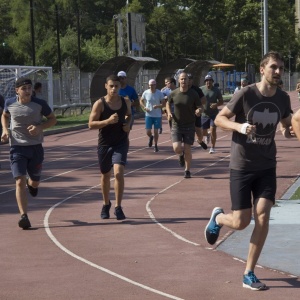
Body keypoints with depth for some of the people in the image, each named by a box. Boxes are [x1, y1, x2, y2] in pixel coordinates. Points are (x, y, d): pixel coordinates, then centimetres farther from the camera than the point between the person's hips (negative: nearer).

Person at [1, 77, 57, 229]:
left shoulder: (40, 104, -8)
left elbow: (53, 119, 3)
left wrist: (40, 127, -15)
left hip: (35, 147, 0)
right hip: (17, 147, 0)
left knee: (35, 182, 14)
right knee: (20, 182, -13)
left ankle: (31, 183, 53)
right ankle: (24, 216, -12)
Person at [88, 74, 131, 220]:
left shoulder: (125, 102, 1)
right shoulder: (100, 104, -10)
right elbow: (91, 124, -14)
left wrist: (128, 124, 1)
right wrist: (108, 121, -27)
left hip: (121, 143, 1)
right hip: (104, 144, -1)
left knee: (119, 173, -17)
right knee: (105, 175, 14)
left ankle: (118, 207, -8)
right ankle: (106, 204, 36)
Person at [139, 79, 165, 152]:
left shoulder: (160, 93, -7)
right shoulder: (146, 93, -2)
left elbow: (163, 104, -5)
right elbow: (141, 101, 11)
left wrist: (157, 106, -25)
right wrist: (144, 107, -7)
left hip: (157, 115, -1)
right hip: (148, 115, 1)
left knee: (156, 131, 3)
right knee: (148, 132, -2)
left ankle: (155, 146, 21)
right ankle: (151, 137, 34)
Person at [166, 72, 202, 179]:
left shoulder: (193, 94, -7)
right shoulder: (173, 94, -3)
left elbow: (200, 108, -4)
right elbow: (168, 103, 16)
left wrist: (198, 111, -28)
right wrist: (169, 113, -3)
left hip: (189, 126, -1)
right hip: (176, 125, 1)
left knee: (187, 150, 0)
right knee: (177, 148, -13)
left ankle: (187, 170, 19)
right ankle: (181, 155, 25)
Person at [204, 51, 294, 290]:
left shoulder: (283, 98, -1)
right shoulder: (246, 94, -15)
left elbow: (286, 123, 17)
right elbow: (219, 119, -8)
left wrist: (288, 131, -7)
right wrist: (239, 126, -27)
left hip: (267, 167, 4)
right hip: (242, 166, -3)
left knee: (262, 217, -8)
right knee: (241, 222, -3)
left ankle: (249, 275, 4)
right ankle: (218, 217, 35)